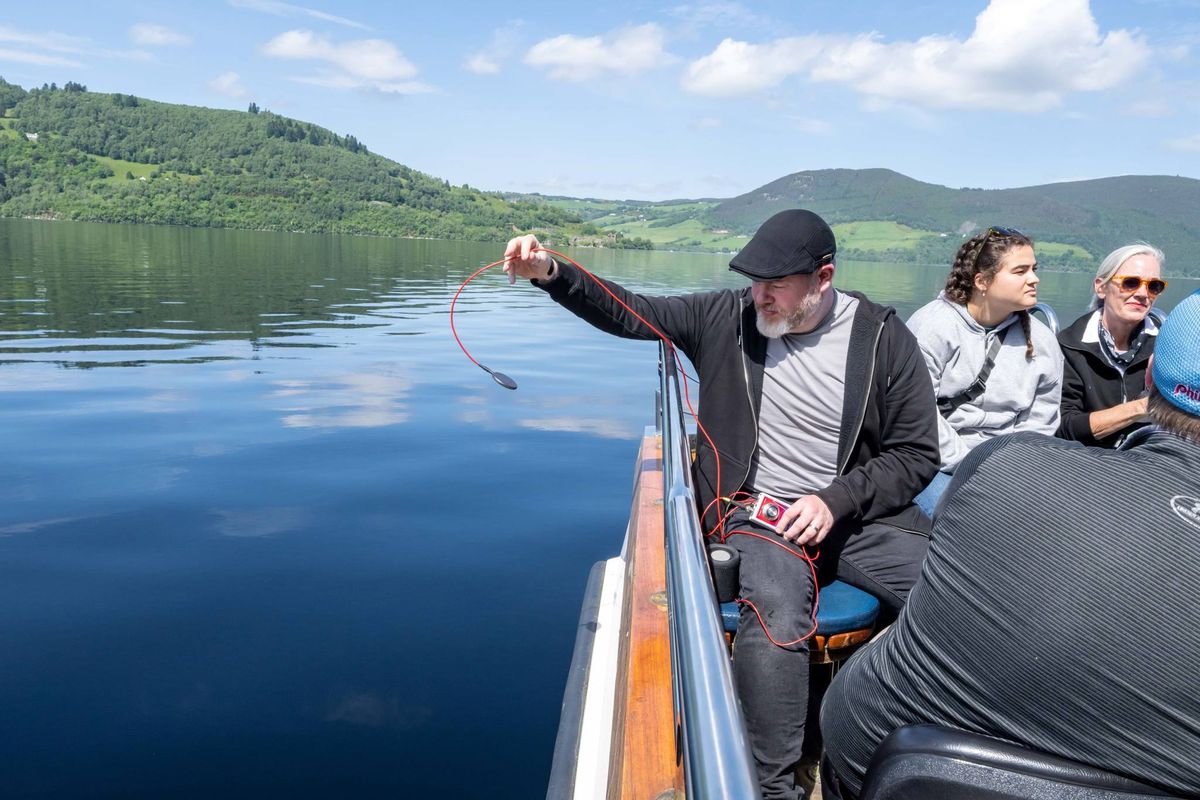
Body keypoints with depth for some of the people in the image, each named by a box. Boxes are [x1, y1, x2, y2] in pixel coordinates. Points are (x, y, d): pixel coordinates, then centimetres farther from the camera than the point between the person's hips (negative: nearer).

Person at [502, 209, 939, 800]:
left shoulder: (883, 338, -2)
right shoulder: (727, 317, 2)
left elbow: (916, 454, 1)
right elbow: (627, 313, 4)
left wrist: (835, 501, -12)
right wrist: (552, 274, -11)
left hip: (859, 511, 2)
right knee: (775, 613, -32)